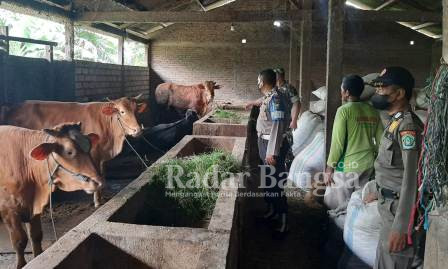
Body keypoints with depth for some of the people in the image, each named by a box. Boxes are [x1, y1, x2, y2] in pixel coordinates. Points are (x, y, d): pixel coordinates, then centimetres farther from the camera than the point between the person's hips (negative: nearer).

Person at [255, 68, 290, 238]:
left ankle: (282, 221, 6)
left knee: (275, 183, -4)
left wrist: (272, 152, -28)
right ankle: (272, 210, 36)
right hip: (265, 142, 10)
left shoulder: (275, 98, -20)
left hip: (273, 144, -10)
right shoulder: (269, 96, 8)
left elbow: (277, 126, -26)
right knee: (267, 180, 20)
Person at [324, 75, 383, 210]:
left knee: (339, 207, 3)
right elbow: (380, 141, 8)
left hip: (348, 165, -6)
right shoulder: (373, 111, 5)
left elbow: (337, 142, -13)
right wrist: (374, 159, 19)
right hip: (368, 165, 6)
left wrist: (329, 167, -6)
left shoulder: (344, 110, -11)